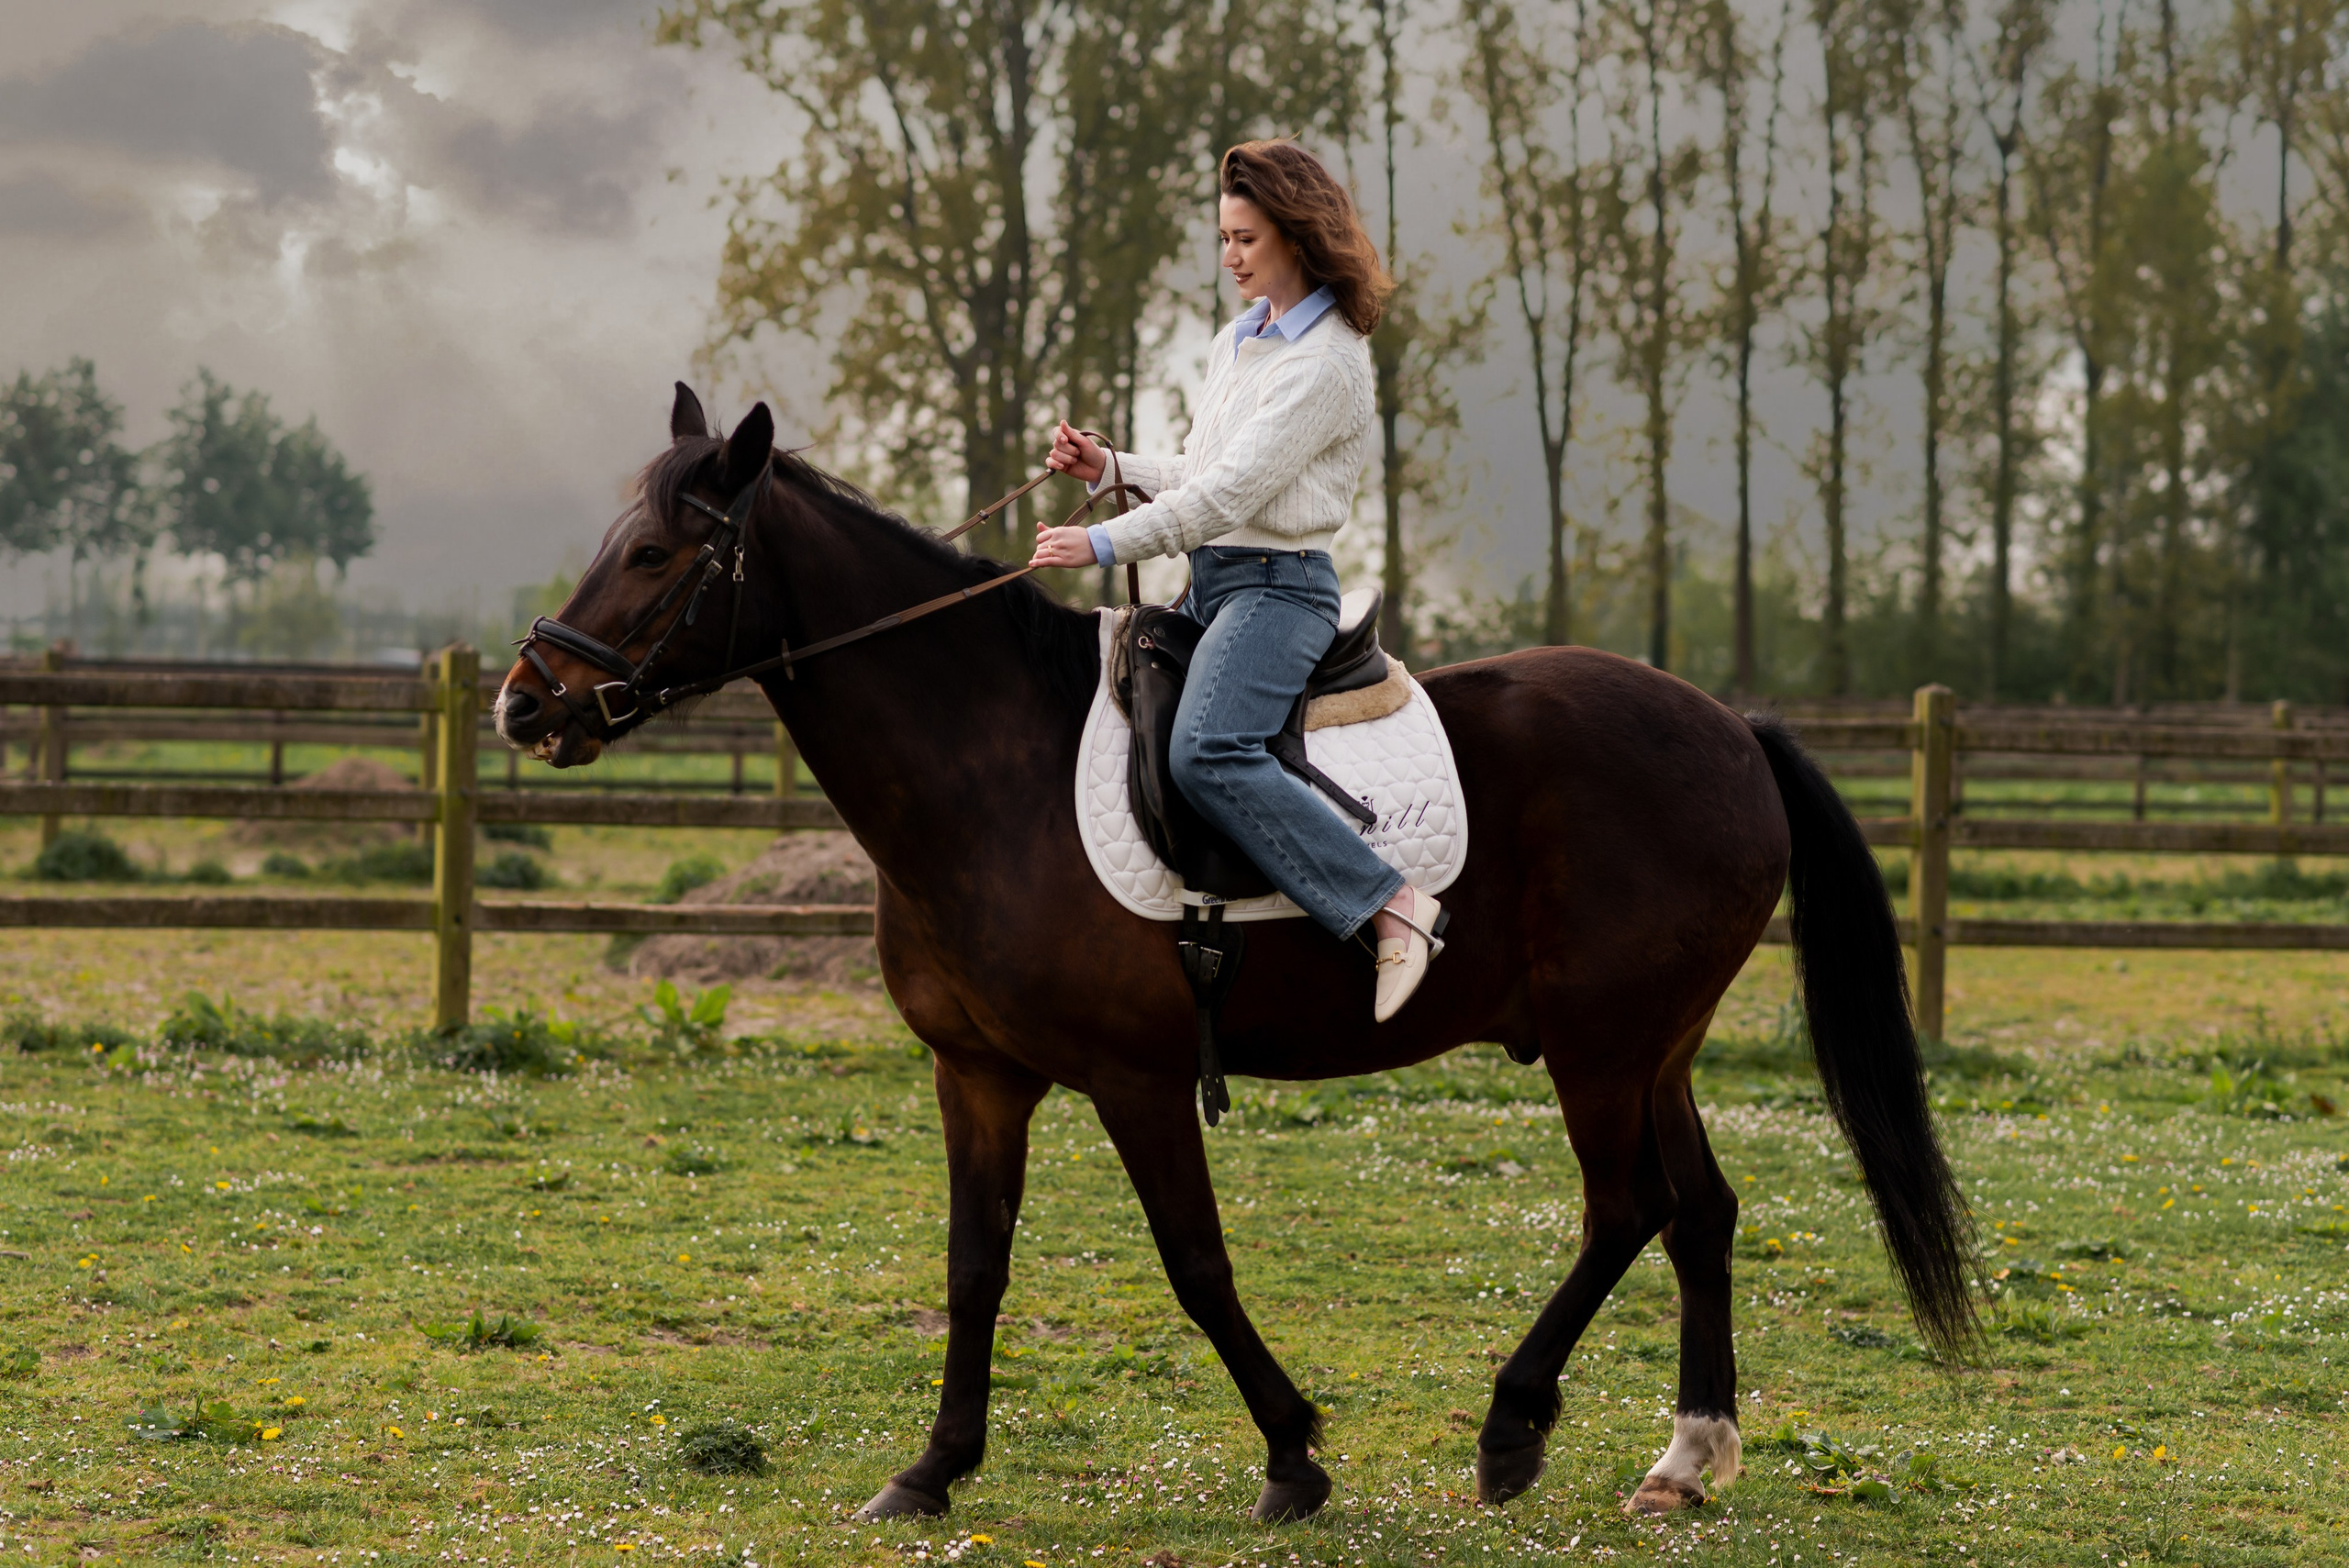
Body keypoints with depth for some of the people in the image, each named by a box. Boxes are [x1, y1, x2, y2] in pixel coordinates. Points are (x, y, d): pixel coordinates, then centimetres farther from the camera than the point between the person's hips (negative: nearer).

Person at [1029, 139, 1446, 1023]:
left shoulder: (1326, 364, -13)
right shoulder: (1236, 343, 16)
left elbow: (1233, 490, -20)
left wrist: (1108, 543, -23)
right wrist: (1108, 469, 6)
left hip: (1277, 586, -10)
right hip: (1208, 584, 10)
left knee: (1206, 751, -31)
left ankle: (1391, 905, -29)